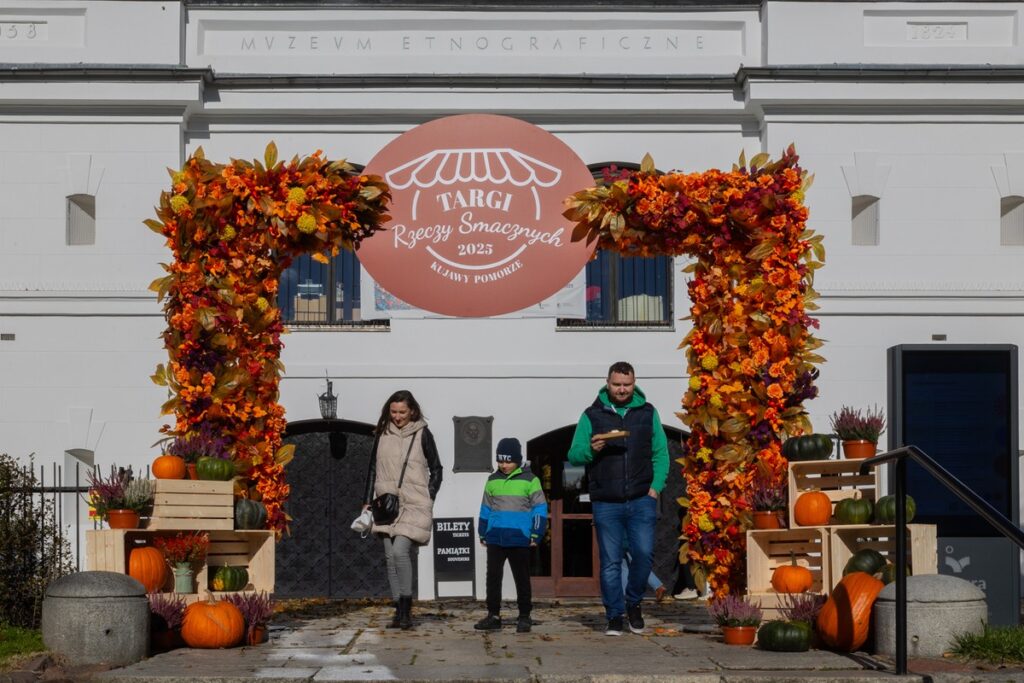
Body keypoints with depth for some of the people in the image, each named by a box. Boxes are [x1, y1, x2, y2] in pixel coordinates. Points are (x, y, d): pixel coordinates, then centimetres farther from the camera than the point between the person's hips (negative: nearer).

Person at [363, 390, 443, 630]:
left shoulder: (422, 434, -1)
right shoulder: (383, 434, 8)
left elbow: (436, 469, 6)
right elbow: (373, 469, 15)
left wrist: (428, 499, -3)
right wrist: (368, 501, 10)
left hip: (414, 505, -4)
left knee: (400, 550, -19)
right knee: (391, 556, 3)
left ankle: (406, 608, -9)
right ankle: (399, 610, 10)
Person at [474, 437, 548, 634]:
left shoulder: (530, 480, -2)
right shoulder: (492, 481, 10)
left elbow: (540, 510, -2)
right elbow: (485, 509, 16)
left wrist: (536, 535, -6)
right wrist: (483, 533, 12)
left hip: (520, 539, -3)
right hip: (495, 539, 3)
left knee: (522, 578, 4)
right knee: (493, 577, 3)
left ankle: (524, 617, 10)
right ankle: (493, 616, 9)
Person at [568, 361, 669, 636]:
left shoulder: (648, 413, 10)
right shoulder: (592, 415, 6)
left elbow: (661, 453, 11)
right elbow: (573, 456, 5)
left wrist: (656, 487, -1)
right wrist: (591, 449, -16)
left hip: (641, 501, 1)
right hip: (606, 503, -1)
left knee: (644, 553, -9)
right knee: (610, 562, 1)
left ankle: (633, 602, 16)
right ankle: (614, 616, 12)